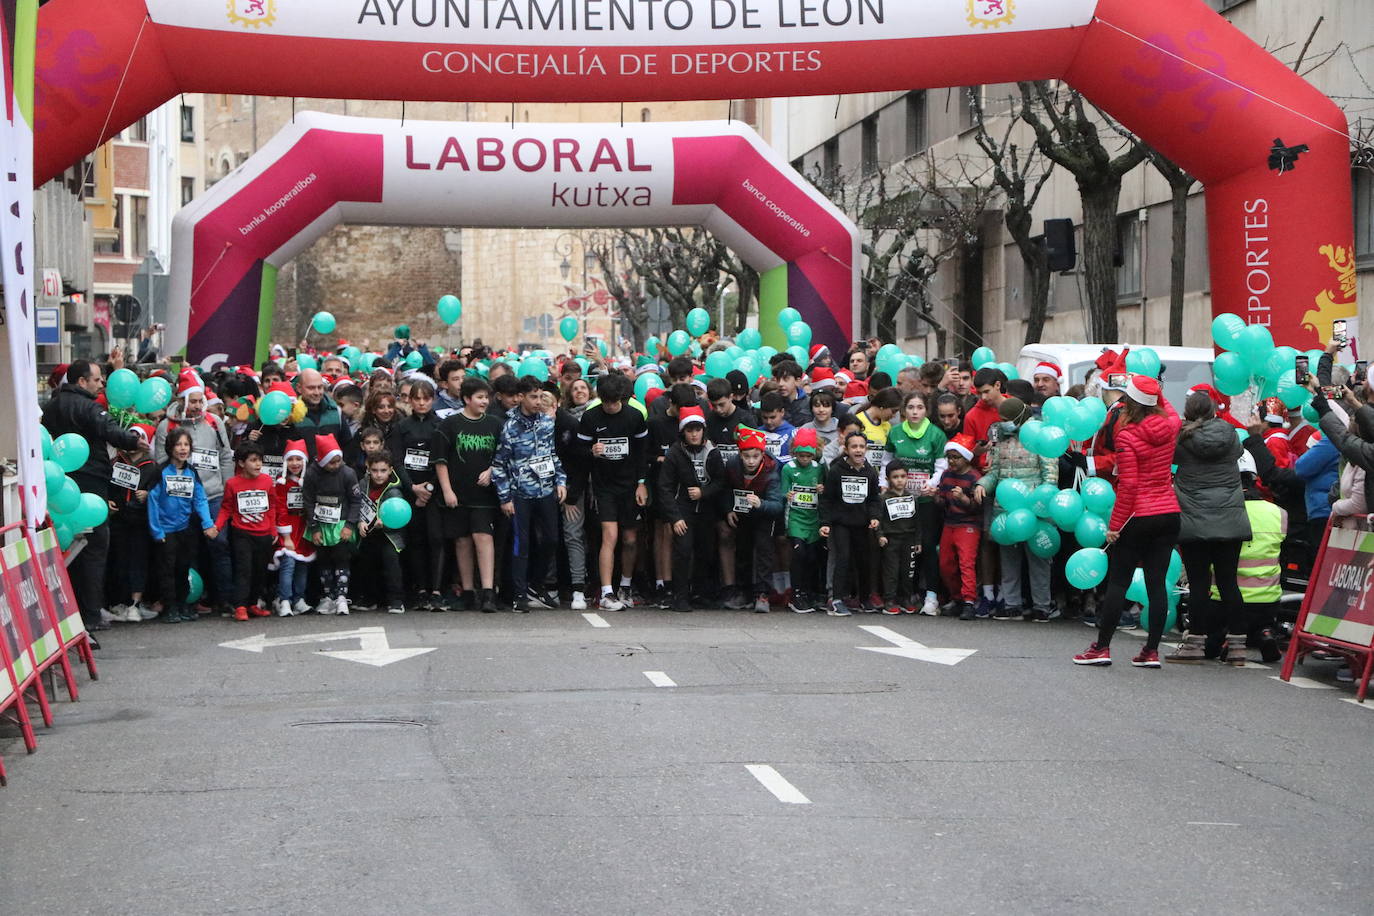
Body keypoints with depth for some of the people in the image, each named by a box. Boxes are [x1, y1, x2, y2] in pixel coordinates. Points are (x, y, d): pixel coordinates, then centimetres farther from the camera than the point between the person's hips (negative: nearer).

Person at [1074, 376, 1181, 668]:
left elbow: (1128, 485, -16)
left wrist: (1115, 525, -12)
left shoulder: (1127, 437, -13)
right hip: (1169, 515, 5)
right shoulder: (1170, 426, 2)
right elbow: (1168, 408, 29)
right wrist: (1152, 388, 37)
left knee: (1118, 581, 2)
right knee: (1157, 581, 6)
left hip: (1138, 517, -5)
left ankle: (1102, 646, 5)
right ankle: (1152, 650, 6)